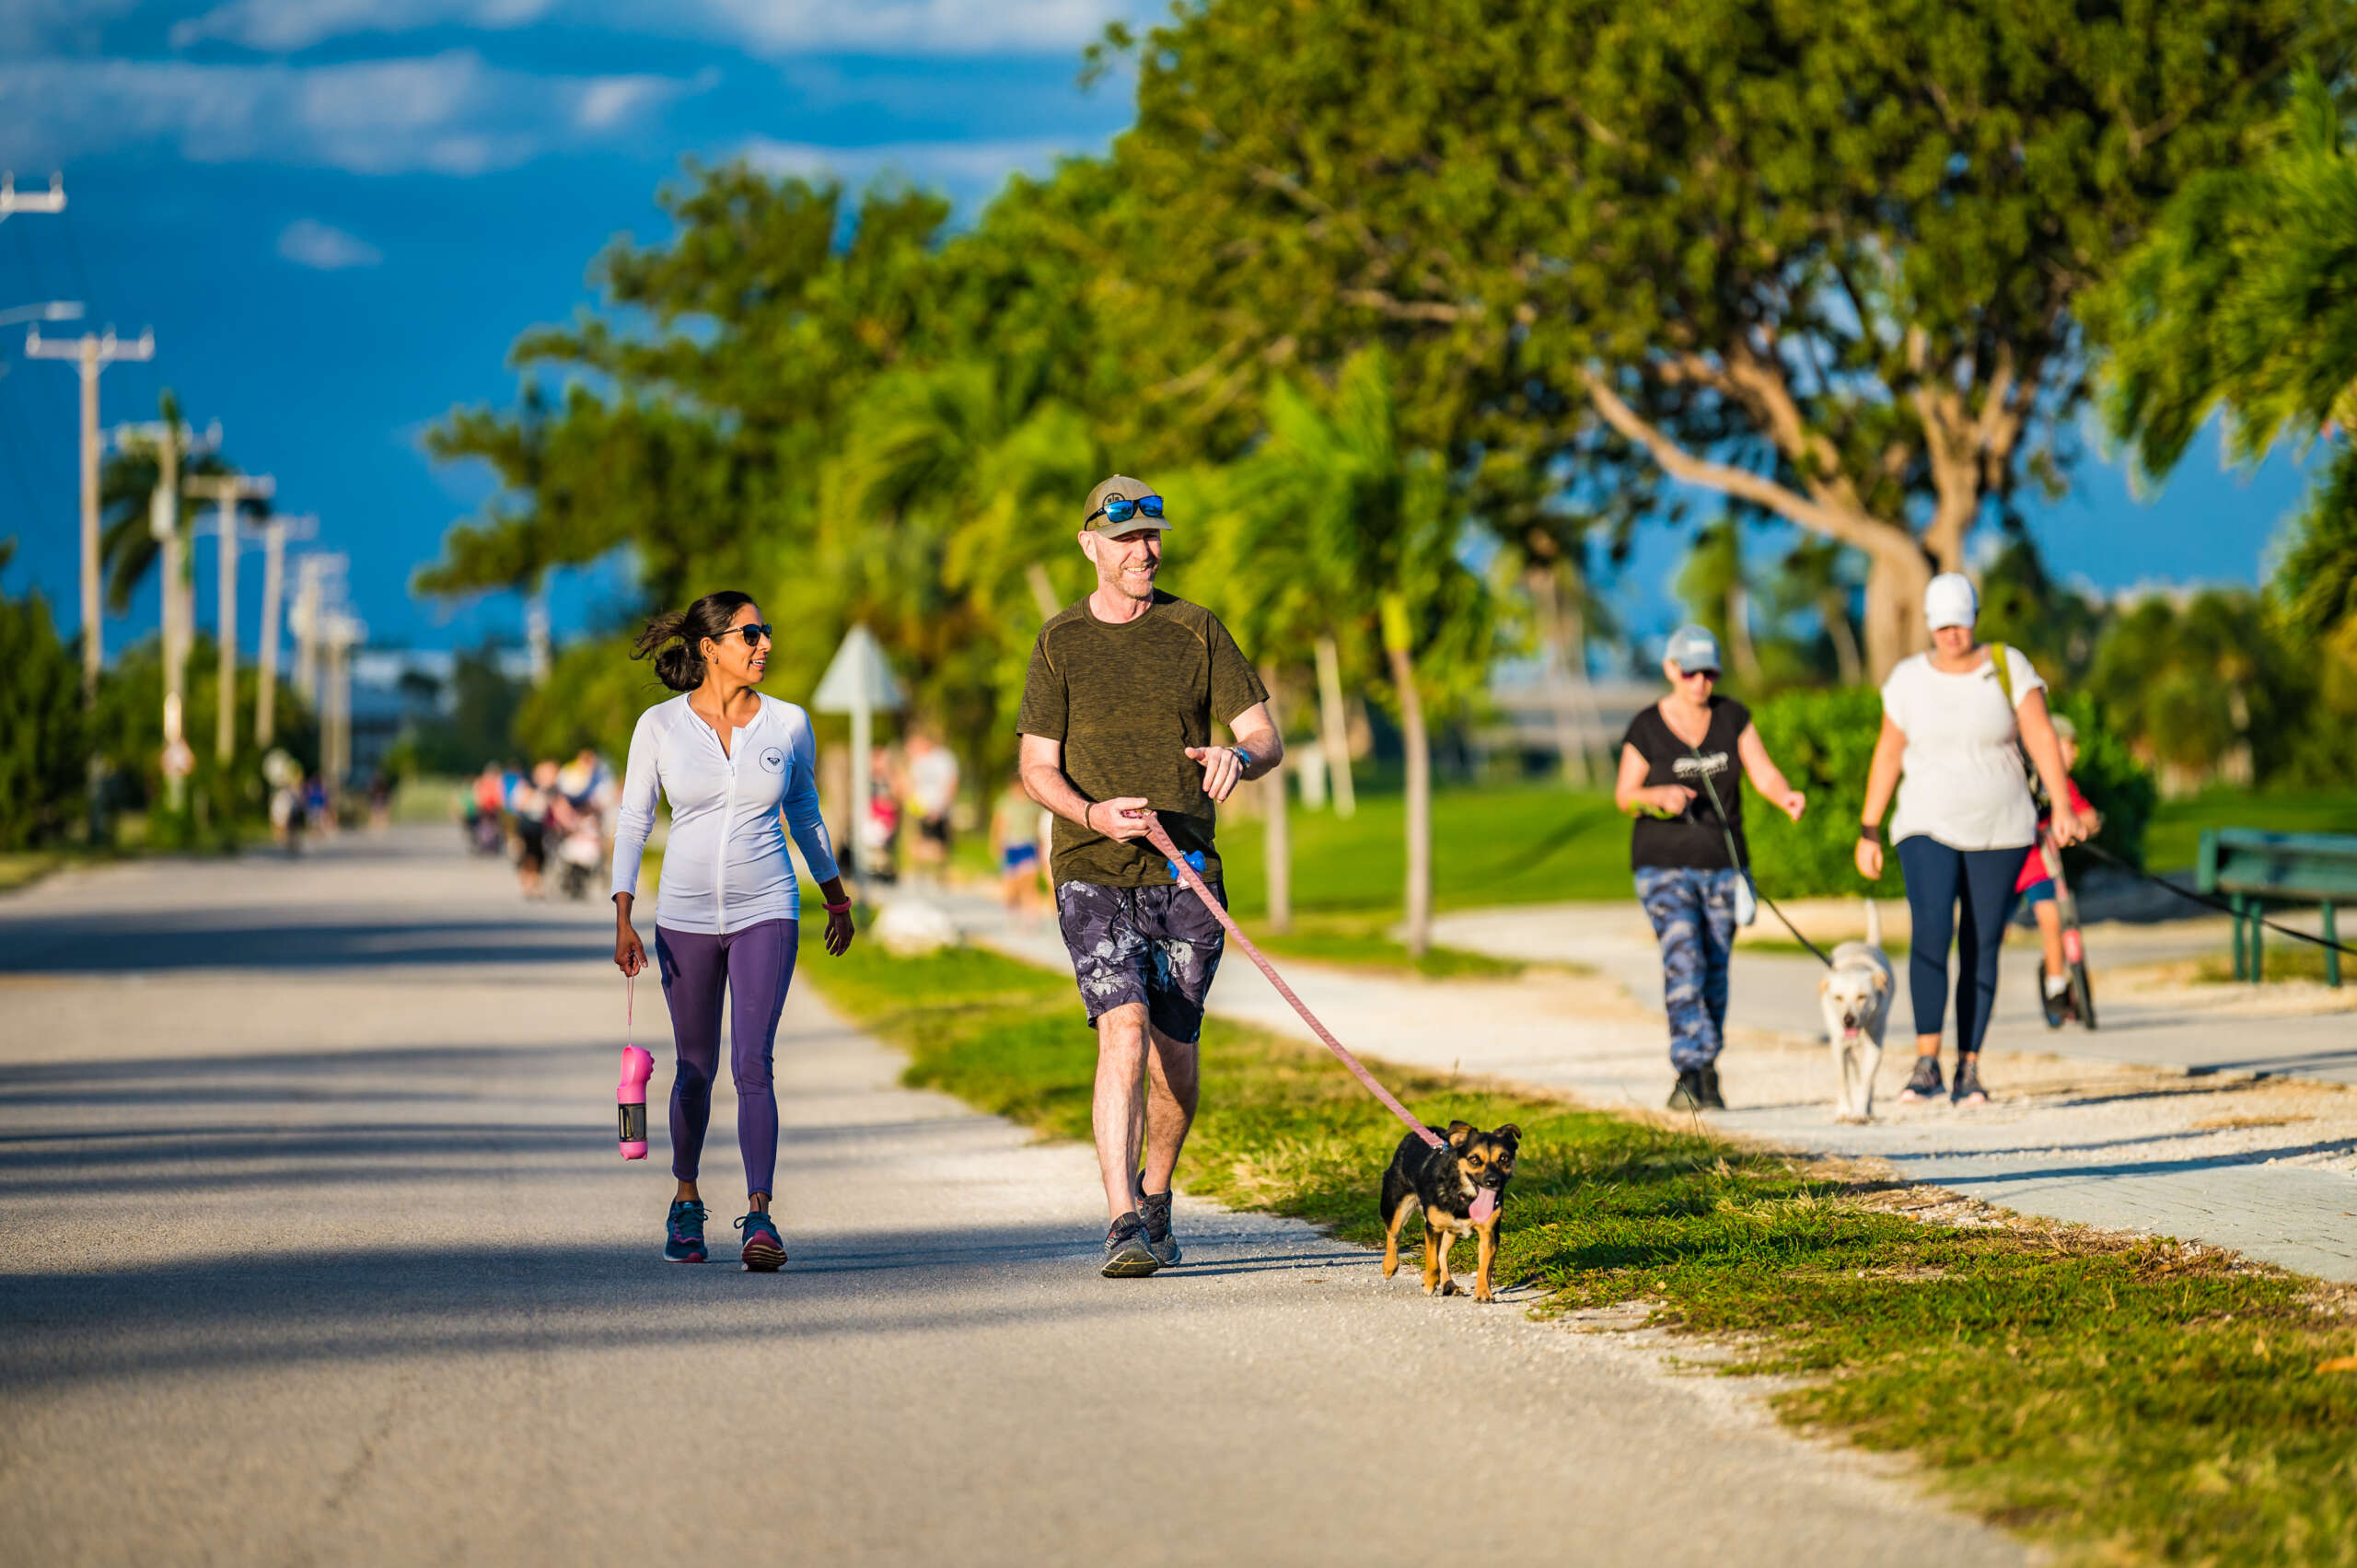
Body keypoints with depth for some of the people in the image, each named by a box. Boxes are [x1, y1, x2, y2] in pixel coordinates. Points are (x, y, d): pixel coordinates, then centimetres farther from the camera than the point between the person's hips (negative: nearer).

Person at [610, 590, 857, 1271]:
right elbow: (633, 823, 1)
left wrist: (838, 899, 23)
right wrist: (623, 920, -6)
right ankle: (686, 1199, 32)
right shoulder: (660, 726, -4)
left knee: (753, 1065, -14)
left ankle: (759, 1216, -16)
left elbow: (804, 813, 15)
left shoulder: (788, 723, 0)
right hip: (686, 915, 0)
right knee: (696, 1069, 11)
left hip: (767, 914, 0)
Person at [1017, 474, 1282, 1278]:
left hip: (1186, 877, 2)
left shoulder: (1196, 630, 6)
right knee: (1123, 1032, -20)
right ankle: (1123, 1224, -24)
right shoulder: (1060, 643, 4)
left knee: (1174, 1061, 6)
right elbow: (1036, 768, 4)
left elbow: (1267, 737, 4)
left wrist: (1239, 756, -21)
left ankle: (1154, 1197, 31)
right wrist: (1092, 813, -17)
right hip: (1094, 876, -2)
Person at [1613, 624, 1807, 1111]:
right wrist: (1658, 796, -22)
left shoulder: (1732, 717, 2)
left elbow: (1764, 774, -3)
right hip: (1665, 865, -3)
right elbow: (1624, 796, -1)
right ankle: (1695, 1073, -22)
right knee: (1685, 962, -19)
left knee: (1714, 974, 5)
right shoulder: (1646, 728, -6)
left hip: (1723, 865, 3)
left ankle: (1699, 1079, 16)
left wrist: (1786, 797, -25)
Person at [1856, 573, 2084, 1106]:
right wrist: (1868, 833, 7)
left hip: (1999, 832, 0)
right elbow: (1888, 755, 8)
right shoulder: (1908, 679, 2)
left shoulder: (2008, 668, -1)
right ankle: (1926, 1063, -20)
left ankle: (1969, 1071, 7)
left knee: (1982, 948, 0)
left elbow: (2041, 739, -5)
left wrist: (2063, 808, -16)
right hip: (1929, 829, 0)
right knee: (1930, 932, -21)